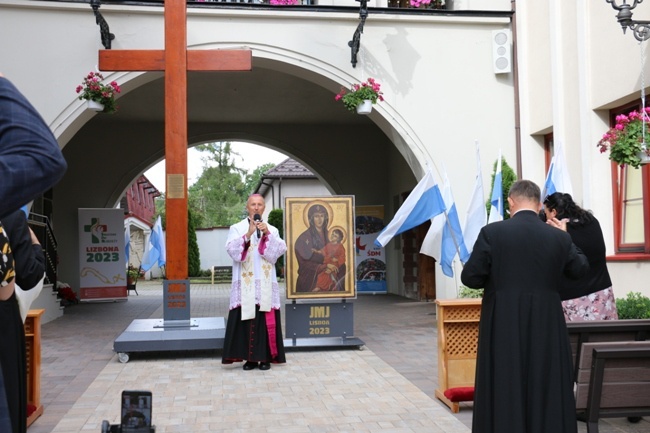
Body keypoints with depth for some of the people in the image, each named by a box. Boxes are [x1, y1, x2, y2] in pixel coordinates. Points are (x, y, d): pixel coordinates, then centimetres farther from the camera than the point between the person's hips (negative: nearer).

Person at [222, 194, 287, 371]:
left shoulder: (272, 229, 13)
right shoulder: (237, 228, 6)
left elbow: (280, 249, -3)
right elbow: (232, 250, -10)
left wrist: (267, 234, -18)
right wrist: (248, 234, -23)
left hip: (266, 285, 1)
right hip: (245, 285, -1)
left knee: (266, 321, -2)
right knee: (246, 320, -4)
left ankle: (265, 357, 6)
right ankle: (250, 358, 4)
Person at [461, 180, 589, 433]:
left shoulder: (492, 232, -10)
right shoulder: (560, 238, -1)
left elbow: (470, 277, -10)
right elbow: (580, 269, 16)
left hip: (503, 326, -2)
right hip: (546, 326, 2)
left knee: (504, 392, 7)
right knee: (547, 391, 13)